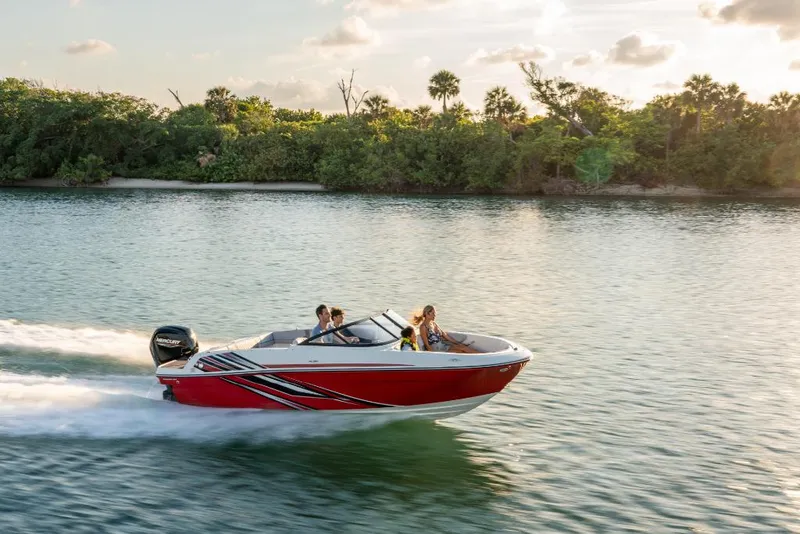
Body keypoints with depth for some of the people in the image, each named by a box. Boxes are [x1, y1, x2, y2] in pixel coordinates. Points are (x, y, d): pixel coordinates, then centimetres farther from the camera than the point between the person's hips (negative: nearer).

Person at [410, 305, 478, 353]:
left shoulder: (433, 324, 13)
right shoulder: (423, 327, -11)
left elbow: (444, 335, 16)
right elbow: (427, 344, -14)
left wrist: (458, 343, 12)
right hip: (435, 349, -8)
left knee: (462, 346, -11)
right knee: (460, 351, -18)